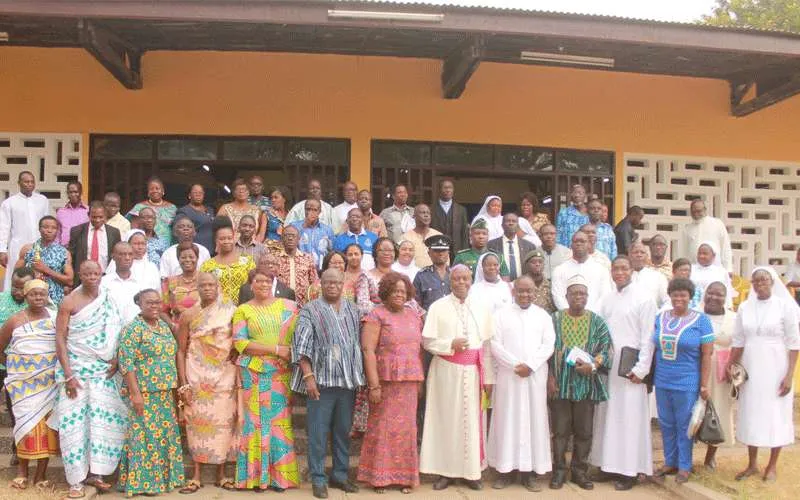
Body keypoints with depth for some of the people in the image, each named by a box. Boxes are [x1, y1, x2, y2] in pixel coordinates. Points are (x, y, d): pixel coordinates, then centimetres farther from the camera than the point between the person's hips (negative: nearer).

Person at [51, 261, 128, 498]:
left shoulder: (109, 300, 6)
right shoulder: (69, 302, -3)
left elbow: (116, 332, 11)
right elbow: (60, 339, -7)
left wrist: (116, 358, -6)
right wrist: (68, 375, -13)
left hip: (104, 369, 3)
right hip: (76, 367, -3)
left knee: (103, 418, -1)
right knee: (74, 420, -3)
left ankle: (94, 472, 8)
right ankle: (77, 479, 2)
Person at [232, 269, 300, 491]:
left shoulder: (288, 306, 9)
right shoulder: (243, 310, 5)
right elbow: (240, 342, -6)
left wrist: (290, 354, -12)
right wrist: (275, 349, -12)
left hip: (282, 372, 1)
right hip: (255, 372, -1)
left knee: (280, 421, 2)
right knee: (257, 421, 1)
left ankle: (280, 475, 10)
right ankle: (257, 475, 8)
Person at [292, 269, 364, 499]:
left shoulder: (352, 310, 12)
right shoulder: (310, 310, -2)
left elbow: (359, 342, 13)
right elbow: (302, 346, -8)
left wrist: (359, 376, 9)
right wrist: (308, 376, -16)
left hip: (348, 380, 4)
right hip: (321, 380, -4)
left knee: (343, 430, 12)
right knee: (319, 432, 0)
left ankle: (340, 475, 23)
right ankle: (318, 479, 10)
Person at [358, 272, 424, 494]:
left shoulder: (414, 315, 12)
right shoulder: (376, 315, -5)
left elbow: (419, 347, 15)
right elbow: (368, 350, -12)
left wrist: (420, 379, 9)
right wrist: (374, 385, -17)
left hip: (409, 382, 5)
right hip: (385, 381, -5)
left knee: (406, 427, 10)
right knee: (383, 427, 3)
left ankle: (404, 475, 21)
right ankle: (379, 476, 15)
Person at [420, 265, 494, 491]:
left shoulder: (481, 309, 6)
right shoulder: (438, 307, -2)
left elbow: (487, 345, 5)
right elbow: (427, 341, -4)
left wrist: (488, 376, 3)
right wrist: (451, 344, -17)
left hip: (472, 372, 2)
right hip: (446, 370, -2)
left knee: (471, 420, 6)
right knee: (446, 419, 3)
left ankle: (471, 471, 17)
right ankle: (445, 471, 13)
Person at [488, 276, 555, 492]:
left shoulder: (543, 315, 7)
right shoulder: (502, 314, 2)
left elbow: (548, 345, 0)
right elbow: (495, 344, -4)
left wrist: (530, 365, -12)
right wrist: (515, 365, -12)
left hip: (535, 375, 1)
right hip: (508, 375, -1)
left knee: (533, 419, 2)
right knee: (507, 419, 1)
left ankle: (530, 471, 7)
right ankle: (506, 469, 7)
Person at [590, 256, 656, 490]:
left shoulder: (644, 298, -6)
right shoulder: (607, 299, 10)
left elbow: (648, 337, -9)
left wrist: (641, 370, -13)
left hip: (630, 368, -5)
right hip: (608, 366, 5)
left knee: (630, 417, -1)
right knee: (608, 415, 8)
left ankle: (629, 470, 7)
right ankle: (610, 464, 18)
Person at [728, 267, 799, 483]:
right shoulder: (745, 307, 3)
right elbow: (738, 341, 8)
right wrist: (730, 367, 3)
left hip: (775, 369, -3)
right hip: (750, 369, 3)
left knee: (776, 415, 6)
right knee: (751, 414, 9)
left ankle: (772, 466, 20)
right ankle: (752, 464, 22)